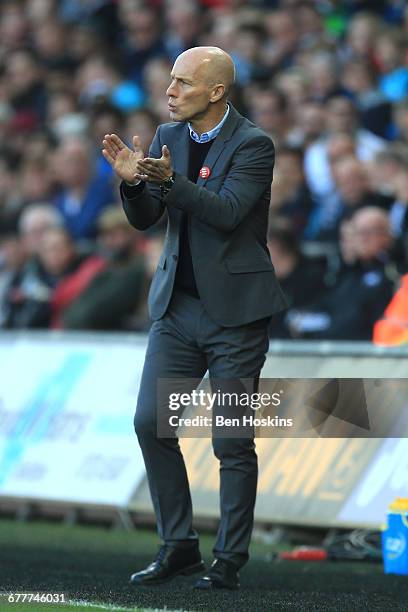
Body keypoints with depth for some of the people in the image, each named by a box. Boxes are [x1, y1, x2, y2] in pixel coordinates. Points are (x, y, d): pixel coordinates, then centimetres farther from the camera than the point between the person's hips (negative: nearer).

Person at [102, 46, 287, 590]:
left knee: (232, 441, -2)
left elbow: (227, 212, -23)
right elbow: (144, 219, 6)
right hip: (178, 304, 6)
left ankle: (230, 560, 7)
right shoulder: (168, 137, 7)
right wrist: (132, 180, -14)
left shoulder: (253, 145, -11)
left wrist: (169, 179, -35)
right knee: (150, 423, 0)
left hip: (234, 308, -6)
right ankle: (178, 546, 13)